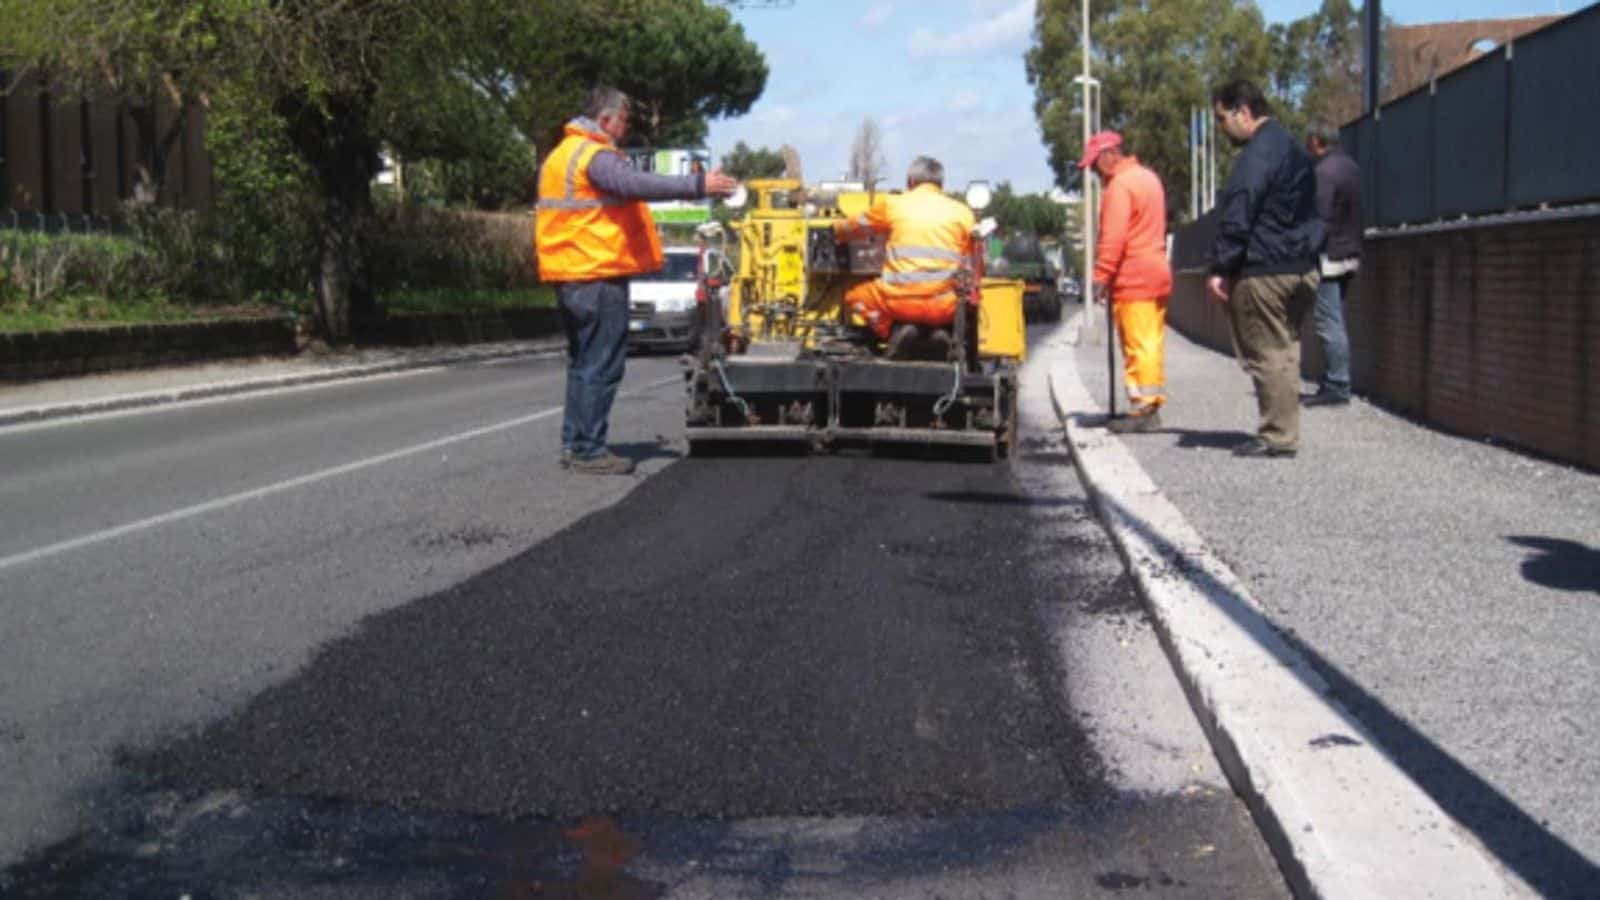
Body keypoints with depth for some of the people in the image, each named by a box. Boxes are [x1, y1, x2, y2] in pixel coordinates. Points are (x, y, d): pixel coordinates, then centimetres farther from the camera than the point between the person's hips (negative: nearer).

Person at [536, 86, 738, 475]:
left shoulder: (562, 155, 18)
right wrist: (697, 185, -32)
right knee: (602, 365, -5)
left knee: (583, 362, 17)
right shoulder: (595, 156, -14)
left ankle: (574, 443, 21)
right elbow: (637, 184, -29)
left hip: (569, 275, 10)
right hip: (598, 275, -10)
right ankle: (589, 450, -4)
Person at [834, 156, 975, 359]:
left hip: (900, 301, -1)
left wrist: (836, 229, 45)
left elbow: (853, 228, 23)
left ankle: (895, 330, -1)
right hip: (944, 308, 1)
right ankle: (939, 333, 2)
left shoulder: (891, 203, 8)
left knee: (855, 295, 27)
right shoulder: (962, 212, 10)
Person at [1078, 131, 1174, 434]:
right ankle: (1151, 407, 14)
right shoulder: (1148, 177, 18)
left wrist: (1101, 276, -18)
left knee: (1137, 347, -7)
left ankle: (1142, 409, -6)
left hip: (1133, 280, -9)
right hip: (1157, 275, 9)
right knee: (1151, 346, 11)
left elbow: (1113, 237, -20)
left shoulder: (1120, 184, -12)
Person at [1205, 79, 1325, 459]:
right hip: (1301, 267, 10)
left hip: (1263, 271, -10)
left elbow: (1236, 218, -19)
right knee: (1284, 350, 13)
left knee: (1267, 355, -5)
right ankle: (1283, 432, 17)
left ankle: (1278, 437, -3)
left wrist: (1219, 269, -16)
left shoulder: (1258, 153, -14)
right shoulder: (1293, 148, 19)